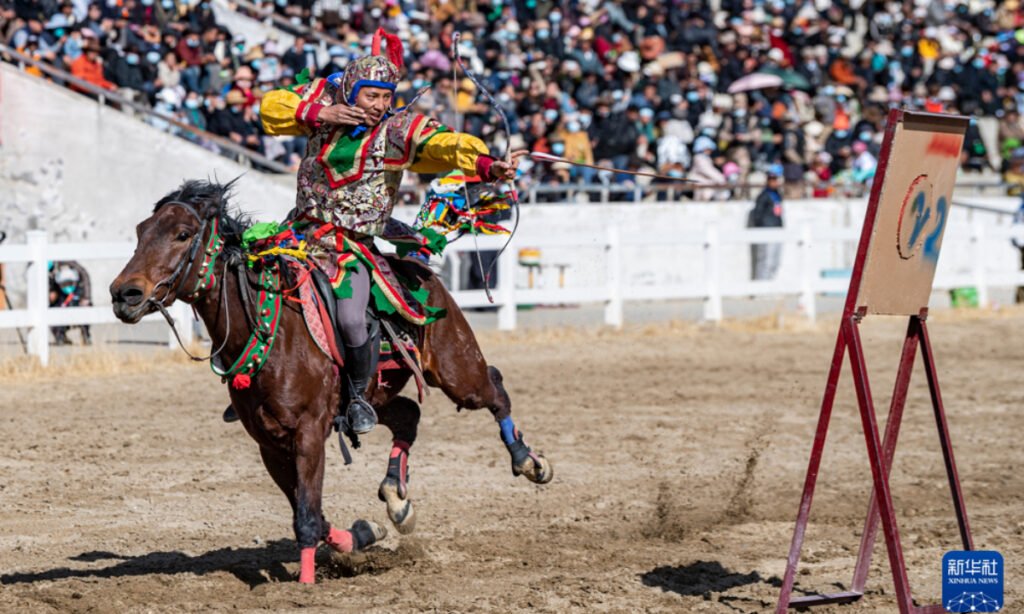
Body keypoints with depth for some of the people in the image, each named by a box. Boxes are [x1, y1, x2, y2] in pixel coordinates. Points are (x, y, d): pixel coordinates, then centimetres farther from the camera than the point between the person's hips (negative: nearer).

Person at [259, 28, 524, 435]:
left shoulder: (398, 130, -11)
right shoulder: (325, 102, -1)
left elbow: (445, 146, -27)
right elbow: (271, 108, -1)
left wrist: (486, 165, -46)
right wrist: (319, 115, -16)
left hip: (354, 245, -4)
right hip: (303, 230, 4)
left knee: (350, 320, -23)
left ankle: (358, 394, 6)